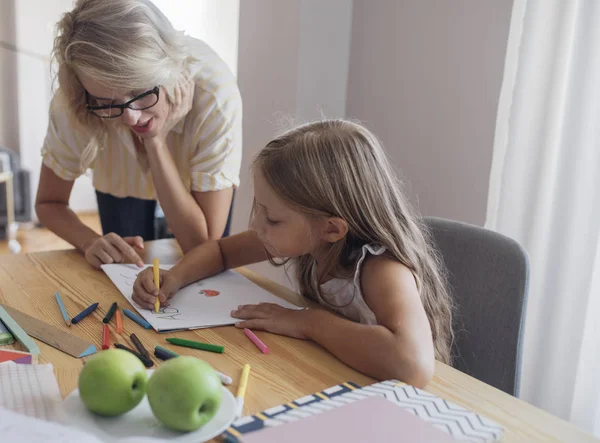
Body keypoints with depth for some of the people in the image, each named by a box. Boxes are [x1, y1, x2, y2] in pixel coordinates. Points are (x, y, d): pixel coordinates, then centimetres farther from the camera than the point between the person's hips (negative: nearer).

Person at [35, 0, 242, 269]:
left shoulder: (215, 94, -44)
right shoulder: (72, 104, -37)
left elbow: (203, 246, -39)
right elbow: (49, 202, -18)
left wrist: (157, 142, -47)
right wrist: (91, 243, -39)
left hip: (193, 181, -1)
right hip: (120, 183, 1)